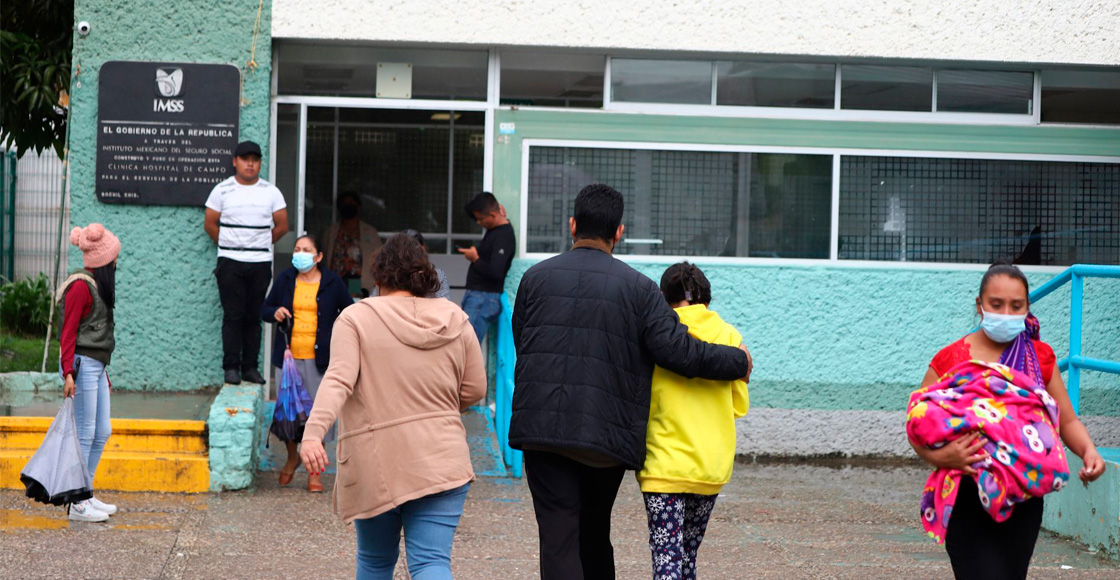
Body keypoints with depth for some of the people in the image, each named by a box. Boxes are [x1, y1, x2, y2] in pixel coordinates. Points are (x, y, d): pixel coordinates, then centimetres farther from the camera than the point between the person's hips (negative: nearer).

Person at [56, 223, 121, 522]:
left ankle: (85, 494, 21)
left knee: (102, 432, 13)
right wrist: (69, 373, -23)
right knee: (85, 434, -6)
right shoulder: (81, 285, -13)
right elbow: (68, 332, -16)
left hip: (96, 366, 10)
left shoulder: (98, 284, 16)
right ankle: (77, 505, 0)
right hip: (82, 364, -10)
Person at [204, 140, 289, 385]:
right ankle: (231, 367, 0)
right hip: (230, 263, -1)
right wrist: (229, 246, 7)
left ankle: (250, 366, 8)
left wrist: (260, 245, 10)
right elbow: (210, 224, 6)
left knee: (253, 317, 4)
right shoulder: (222, 190, 3)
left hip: (260, 263, 1)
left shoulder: (271, 192, 7)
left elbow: (282, 226, 10)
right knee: (233, 316, -4)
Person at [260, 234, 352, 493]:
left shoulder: (332, 282, 3)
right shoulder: (285, 280, 7)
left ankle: (314, 471, 8)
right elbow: (265, 309, 14)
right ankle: (292, 457, 31)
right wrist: (274, 313, -7)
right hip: (288, 355, 2)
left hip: (319, 359, -2)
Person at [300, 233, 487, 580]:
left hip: (376, 465, -1)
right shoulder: (455, 321, 7)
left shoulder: (356, 319, -2)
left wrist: (313, 433, -25)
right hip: (441, 463, 1)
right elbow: (474, 390, 10)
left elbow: (338, 379, -16)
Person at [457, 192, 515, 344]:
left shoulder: (504, 237, -18)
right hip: (475, 296, 10)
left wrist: (475, 258, -12)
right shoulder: (494, 228, 11)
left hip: (484, 298, -10)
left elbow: (496, 273, -26)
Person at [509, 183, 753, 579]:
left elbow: (521, 345, 13)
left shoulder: (536, 278, 7)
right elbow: (678, 351, -8)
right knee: (594, 533, 20)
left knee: (558, 539, -4)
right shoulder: (638, 288, 0)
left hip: (542, 429, 0)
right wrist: (738, 361, 8)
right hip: (609, 435, 1)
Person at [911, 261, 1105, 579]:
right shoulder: (949, 361, -3)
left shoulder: (1040, 357, 7)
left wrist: (1088, 451, -9)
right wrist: (938, 456, -22)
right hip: (968, 501, -3)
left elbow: (1067, 421, 12)